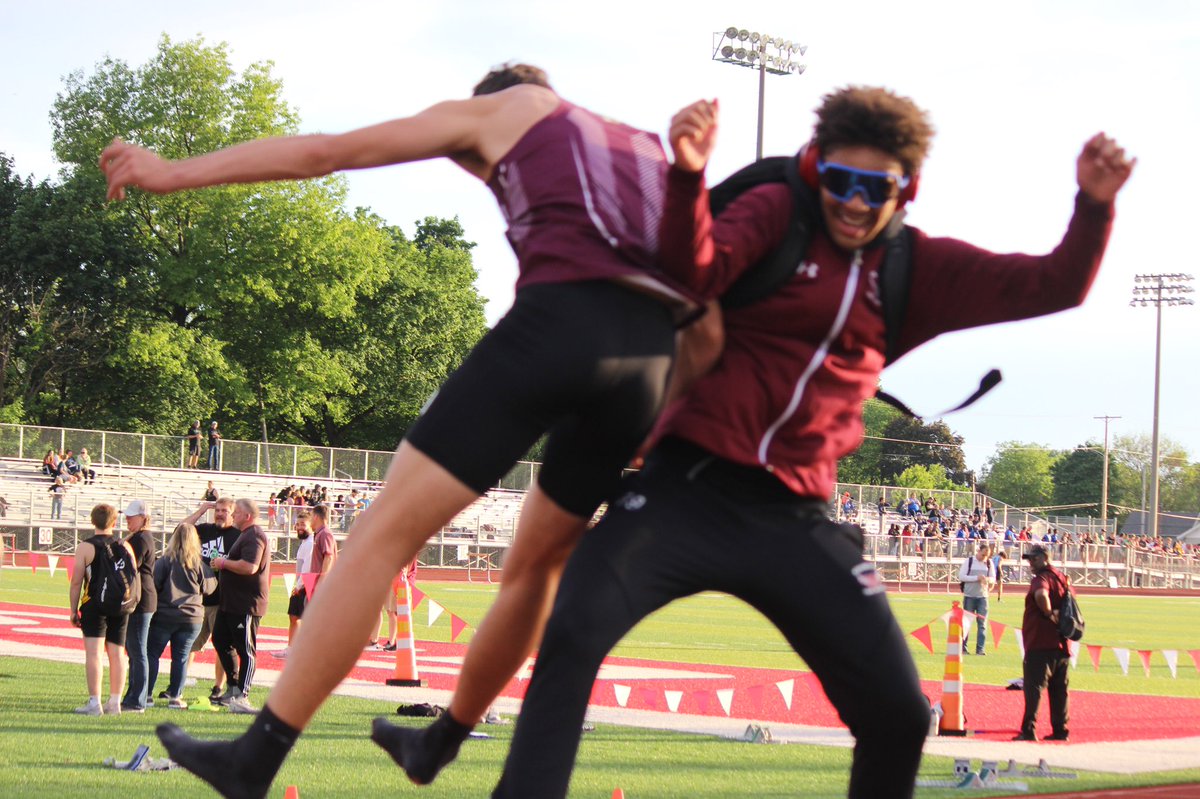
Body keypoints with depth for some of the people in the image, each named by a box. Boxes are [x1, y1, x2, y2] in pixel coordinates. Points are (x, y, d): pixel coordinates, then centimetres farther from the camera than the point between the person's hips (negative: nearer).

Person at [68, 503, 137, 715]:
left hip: (94, 605, -4)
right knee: (116, 653, 9)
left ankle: (94, 703, -12)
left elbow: (76, 582, -7)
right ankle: (114, 703, 12)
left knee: (93, 652, -6)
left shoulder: (85, 547, -5)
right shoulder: (125, 547, 6)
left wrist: (73, 610, -1)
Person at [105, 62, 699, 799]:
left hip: (559, 319, -6)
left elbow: (324, 152, 17)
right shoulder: (647, 149, 36)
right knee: (538, 564, 24)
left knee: (385, 531, -4)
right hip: (653, 358, 6)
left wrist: (176, 173, 21)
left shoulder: (499, 108, 21)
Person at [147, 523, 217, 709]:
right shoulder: (198, 564, -1)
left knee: (152, 654, 7)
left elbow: (153, 584, -10)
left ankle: (147, 694, 4)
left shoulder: (165, 561, -8)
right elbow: (209, 587, 7)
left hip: (164, 616, -2)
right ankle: (175, 697, 5)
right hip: (191, 617, 2)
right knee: (181, 657, 7)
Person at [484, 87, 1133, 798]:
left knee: (900, 713, -2)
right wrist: (690, 176, -37)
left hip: (794, 518, 3)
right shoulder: (779, 211, 0)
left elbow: (1054, 287, 7)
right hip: (690, 488, -3)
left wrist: (1094, 207, -11)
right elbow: (699, 267, -19)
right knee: (573, 635, -22)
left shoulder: (919, 271, 10)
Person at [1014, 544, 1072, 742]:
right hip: (1061, 643, 9)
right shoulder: (1062, 578, 15)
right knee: (1059, 689, 14)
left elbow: (1041, 594, -35)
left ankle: (1029, 730, -13)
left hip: (1040, 644, -9)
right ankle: (1061, 730, 18)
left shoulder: (1041, 578, -13)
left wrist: (1049, 614, -21)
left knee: (1033, 687, -8)